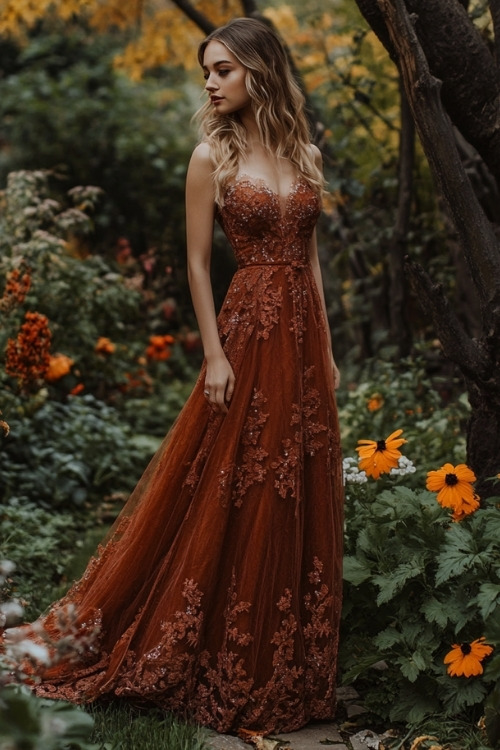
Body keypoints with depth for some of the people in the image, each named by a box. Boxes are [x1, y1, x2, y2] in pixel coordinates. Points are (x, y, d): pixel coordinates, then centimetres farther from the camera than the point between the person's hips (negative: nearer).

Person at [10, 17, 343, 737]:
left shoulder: (304, 154, 10)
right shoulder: (212, 155, -3)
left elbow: (309, 255, 13)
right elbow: (197, 263, -5)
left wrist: (327, 350, 10)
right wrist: (215, 355, -11)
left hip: (304, 336, 5)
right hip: (249, 333, -5)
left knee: (303, 500, 10)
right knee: (235, 500, 0)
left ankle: (293, 668, 24)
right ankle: (232, 670, 15)